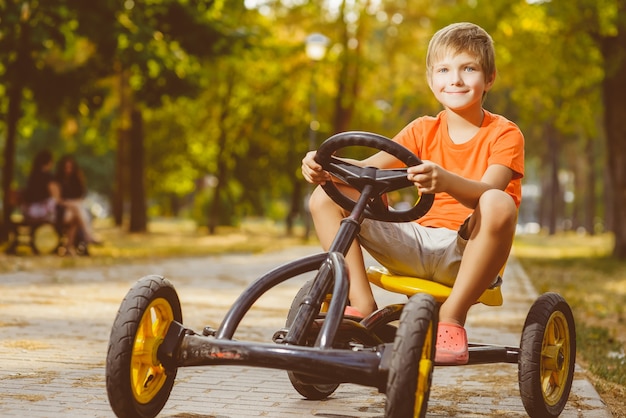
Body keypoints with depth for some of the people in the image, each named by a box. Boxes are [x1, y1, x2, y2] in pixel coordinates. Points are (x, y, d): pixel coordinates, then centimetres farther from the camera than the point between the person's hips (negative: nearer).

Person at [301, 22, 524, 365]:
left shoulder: (504, 134, -3)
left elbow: (486, 192, -23)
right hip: (418, 243, 5)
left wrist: (445, 181, -45)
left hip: (466, 251, -4)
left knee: (499, 204, -39)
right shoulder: (424, 130, 11)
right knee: (324, 198, -7)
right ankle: (362, 305, -13)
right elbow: (368, 169, -1)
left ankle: (452, 316, -24)